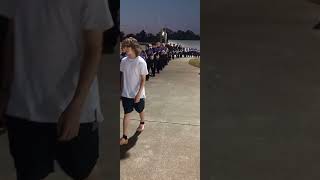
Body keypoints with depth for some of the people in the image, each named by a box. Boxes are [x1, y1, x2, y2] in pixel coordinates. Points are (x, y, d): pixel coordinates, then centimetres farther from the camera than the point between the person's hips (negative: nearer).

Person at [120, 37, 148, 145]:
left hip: (138, 93, -2)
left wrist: (139, 93, -18)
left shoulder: (141, 62, -16)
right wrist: (121, 90, 8)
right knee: (126, 114, 2)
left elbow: (143, 79, -13)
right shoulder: (124, 61, -3)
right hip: (126, 93, 3)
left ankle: (142, 123, 51)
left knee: (140, 110, 20)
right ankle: (124, 137, 7)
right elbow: (122, 76, 7)